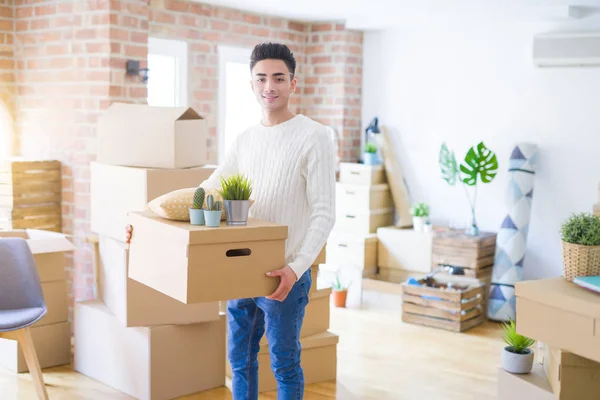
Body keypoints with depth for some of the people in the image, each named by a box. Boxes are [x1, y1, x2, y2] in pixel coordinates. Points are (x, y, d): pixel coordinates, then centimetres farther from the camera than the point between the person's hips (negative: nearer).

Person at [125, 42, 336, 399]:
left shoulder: (314, 136, -10)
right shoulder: (245, 140, 9)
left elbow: (324, 213, -15)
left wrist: (296, 268, -25)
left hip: (284, 274, -6)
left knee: (284, 363, 7)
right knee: (240, 356, 16)